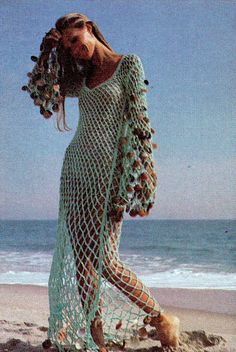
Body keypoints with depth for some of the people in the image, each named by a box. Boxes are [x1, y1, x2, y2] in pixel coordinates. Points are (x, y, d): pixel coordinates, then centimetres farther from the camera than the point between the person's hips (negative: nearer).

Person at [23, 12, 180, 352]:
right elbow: (42, 93, 24)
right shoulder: (83, 77, 17)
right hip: (76, 166, 7)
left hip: (108, 168, -7)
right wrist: (46, 53, 13)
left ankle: (161, 318, 6)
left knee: (104, 258, -11)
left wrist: (141, 172, -15)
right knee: (80, 257, 2)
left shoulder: (129, 64, -1)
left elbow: (139, 119, -8)